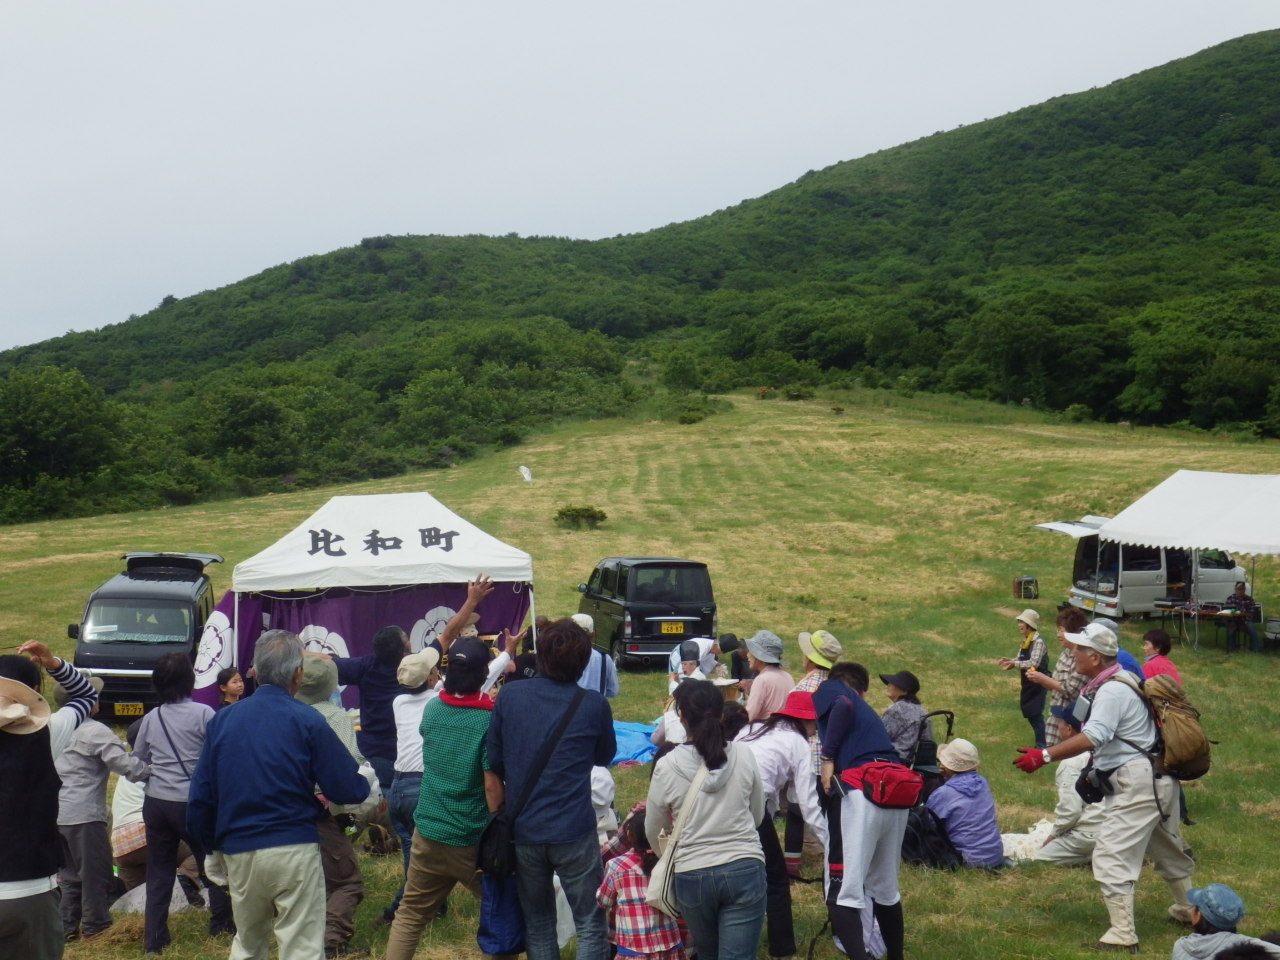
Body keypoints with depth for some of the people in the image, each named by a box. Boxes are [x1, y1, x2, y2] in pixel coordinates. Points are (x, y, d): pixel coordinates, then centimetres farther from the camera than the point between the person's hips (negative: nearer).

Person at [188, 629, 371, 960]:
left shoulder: (222, 720, 4)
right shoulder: (306, 721, -7)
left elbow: (200, 797, 5)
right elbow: (350, 790, -7)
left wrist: (211, 844, 20)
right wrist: (367, 775, 14)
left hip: (239, 854, 4)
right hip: (294, 852, -4)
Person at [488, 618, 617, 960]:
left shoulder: (509, 697, -2)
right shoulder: (593, 705, -6)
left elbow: (494, 762, 5)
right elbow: (605, 757, 10)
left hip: (522, 831, 3)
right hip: (574, 831, -3)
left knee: (537, 923, 16)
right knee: (590, 923, 6)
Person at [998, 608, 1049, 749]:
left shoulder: (1038, 642, -19)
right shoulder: (1025, 641, 8)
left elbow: (1033, 663, -27)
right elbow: (1021, 659, 14)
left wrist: (1015, 664, -30)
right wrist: (1010, 660, -4)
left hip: (1037, 683, -9)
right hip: (1027, 683, 9)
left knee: (1036, 714, -5)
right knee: (1028, 712, 14)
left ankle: (1041, 746, 3)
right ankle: (1040, 741, 27)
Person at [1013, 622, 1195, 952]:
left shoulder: (1112, 691, -19)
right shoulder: (1121, 681, 13)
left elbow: (1092, 738, -31)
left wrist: (1044, 756, -35)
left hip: (1136, 784, -11)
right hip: (1157, 779, 11)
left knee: (1111, 857, -10)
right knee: (1167, 849, 27)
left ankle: (1122, 936, -10)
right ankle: (1187, 910, 45)